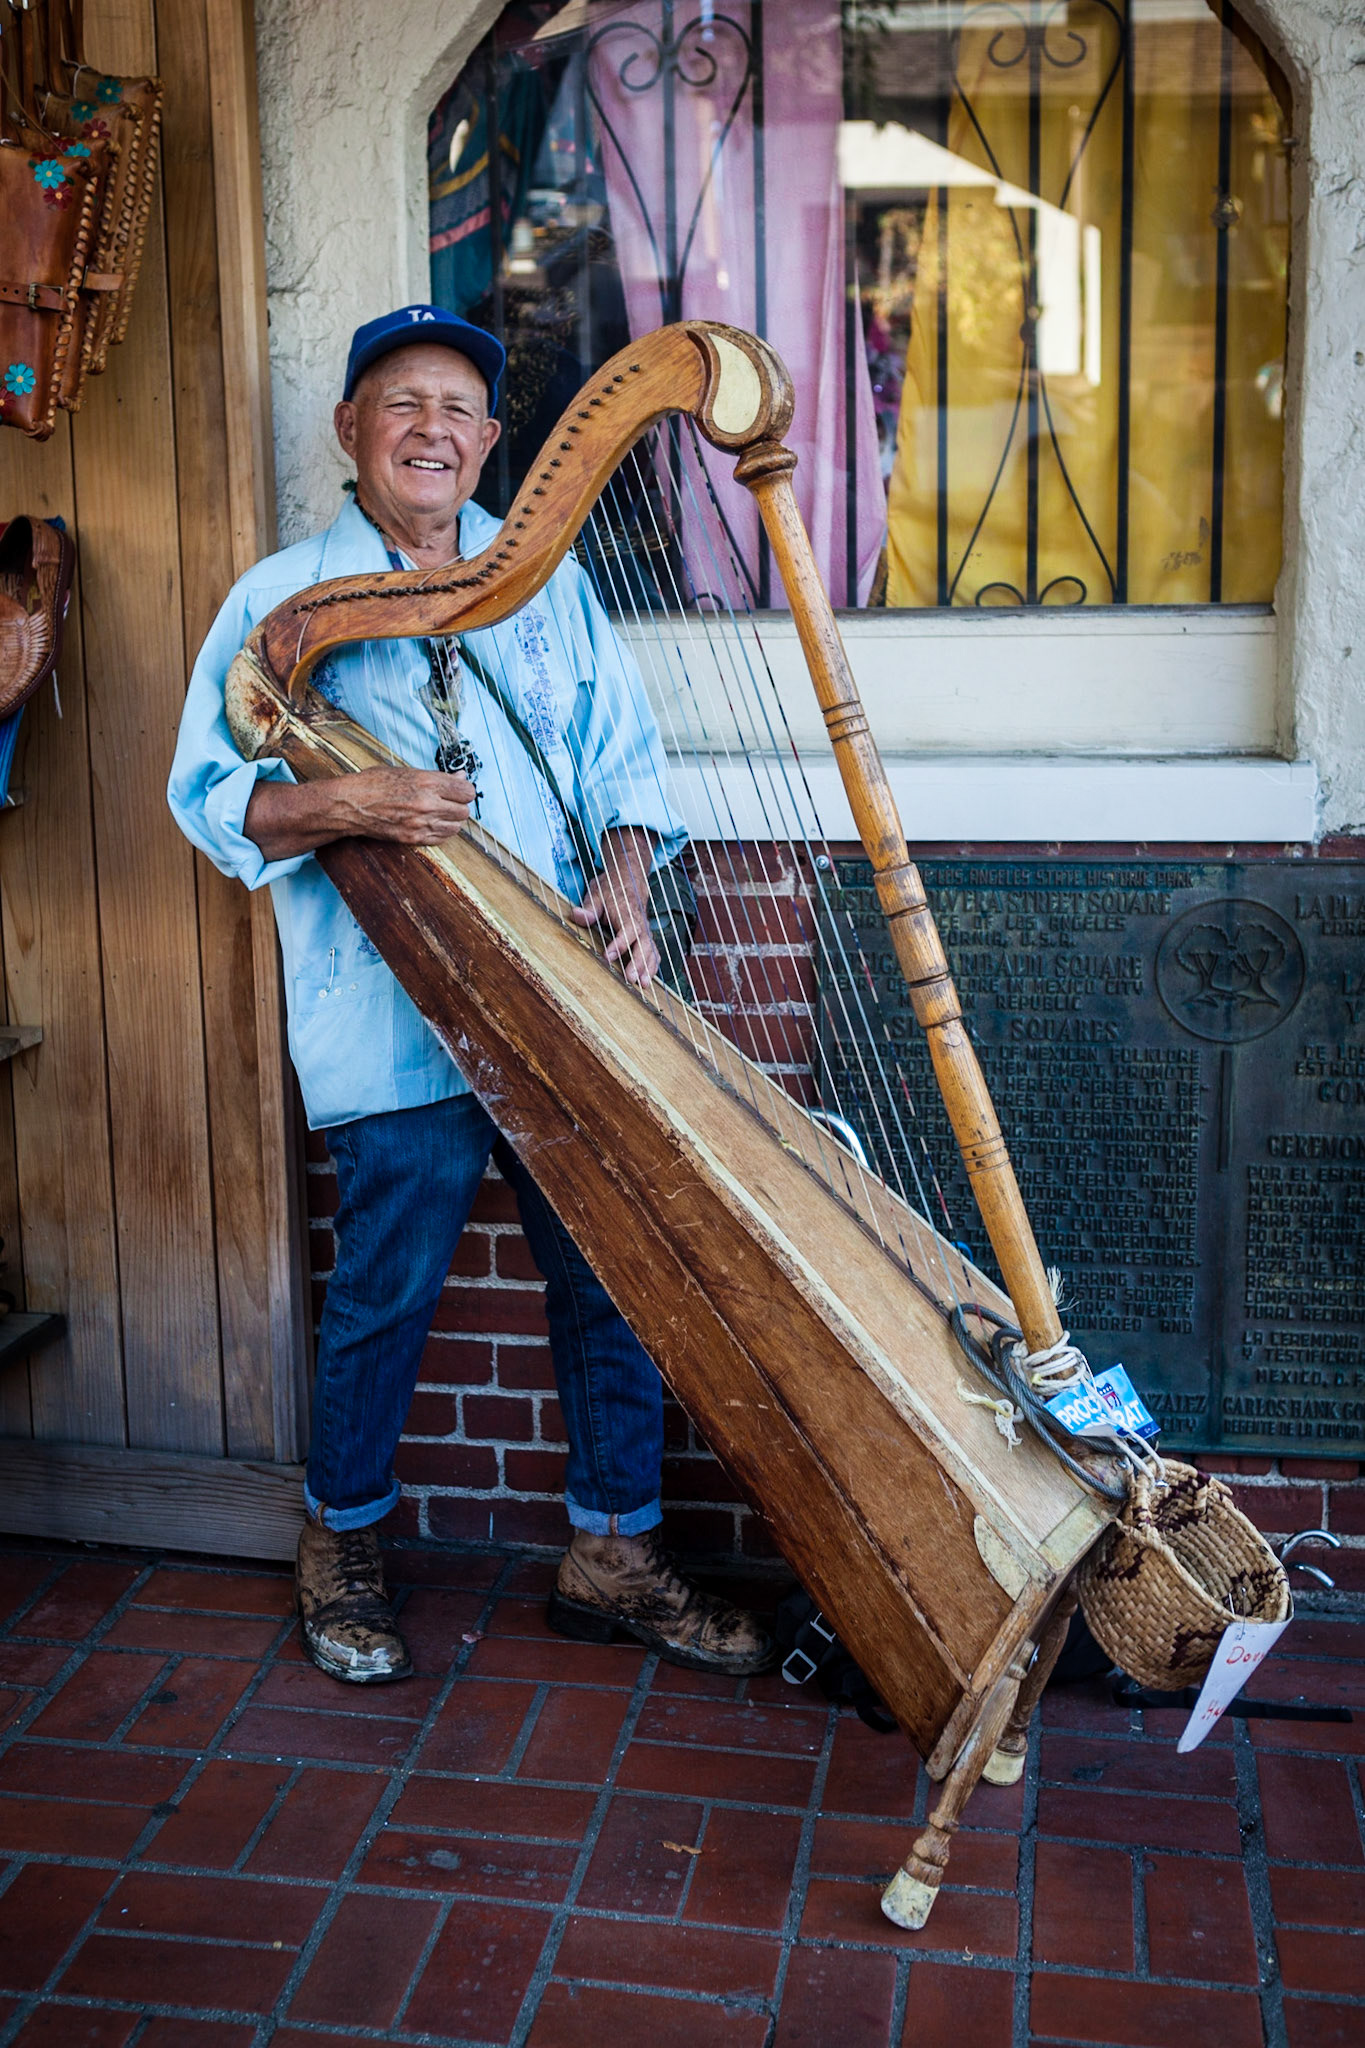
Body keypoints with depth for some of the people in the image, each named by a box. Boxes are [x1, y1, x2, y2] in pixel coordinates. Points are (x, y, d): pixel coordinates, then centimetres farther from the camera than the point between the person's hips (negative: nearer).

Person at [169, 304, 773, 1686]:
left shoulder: (551, 585, 14)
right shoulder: (281, 602, 3)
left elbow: (624, 758, 14)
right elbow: (206, 790, -1)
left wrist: (624, 878, -5)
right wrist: (346, 807, -18)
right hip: (394, 1027, -3)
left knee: (613, 1276, 6)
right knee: (386, 1291, 3)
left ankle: (615, 1558, 21)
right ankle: (340, 1549, 27)